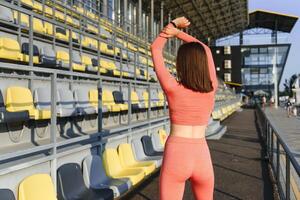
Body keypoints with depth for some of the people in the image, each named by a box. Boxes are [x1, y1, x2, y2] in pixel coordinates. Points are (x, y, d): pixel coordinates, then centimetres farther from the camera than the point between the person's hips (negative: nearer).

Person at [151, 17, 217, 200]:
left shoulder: (172, 88, -11)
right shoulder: (212, 88, -2)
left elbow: (155, 49, 3)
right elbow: (205, 50, 14)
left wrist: (174, 24, 14)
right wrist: (178, 33, 8)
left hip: (175, 157, -3)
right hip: (202, 158, 4)